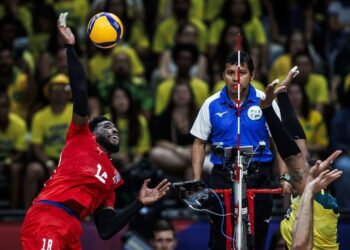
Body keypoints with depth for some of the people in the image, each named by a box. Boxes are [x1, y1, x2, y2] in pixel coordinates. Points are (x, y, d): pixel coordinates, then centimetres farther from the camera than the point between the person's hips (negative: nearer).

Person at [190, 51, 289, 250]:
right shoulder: (211, 105, 3)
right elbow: (200, 143, 9)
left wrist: (284, 177, -5)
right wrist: (196, 181, 1)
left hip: (258, 177, 0)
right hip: (222, 177, 1)